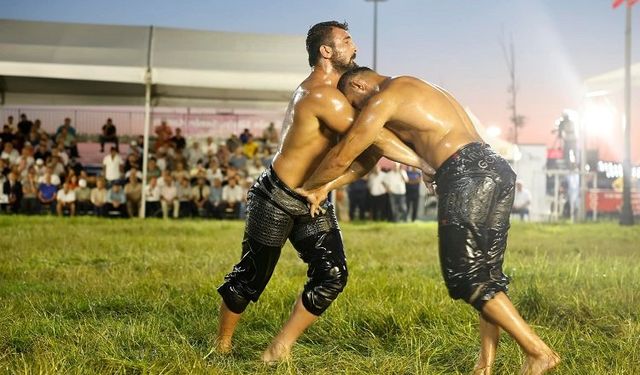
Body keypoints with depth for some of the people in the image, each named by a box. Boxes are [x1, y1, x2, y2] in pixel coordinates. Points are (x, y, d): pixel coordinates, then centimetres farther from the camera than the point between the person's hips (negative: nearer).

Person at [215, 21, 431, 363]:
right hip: (276, 200, -9)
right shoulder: (322, 95, -24)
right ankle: (222, 344, 29)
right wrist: (423, 163, -22)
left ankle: (279, 349, 6)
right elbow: (372, 136, -28)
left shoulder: (327, 91, 8)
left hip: (312, 202, 9)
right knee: (251, 277, 7)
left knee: (332, 276, -5)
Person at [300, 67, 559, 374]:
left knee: (466, 275, -2)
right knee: (486, 273, 13)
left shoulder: (383, 98, 2)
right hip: (496, 169, 10)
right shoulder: (412, 89, 31)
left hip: (468, 176, -10)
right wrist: (325, 187, 31)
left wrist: (309, 187, 20)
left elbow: (343, 156, 2)